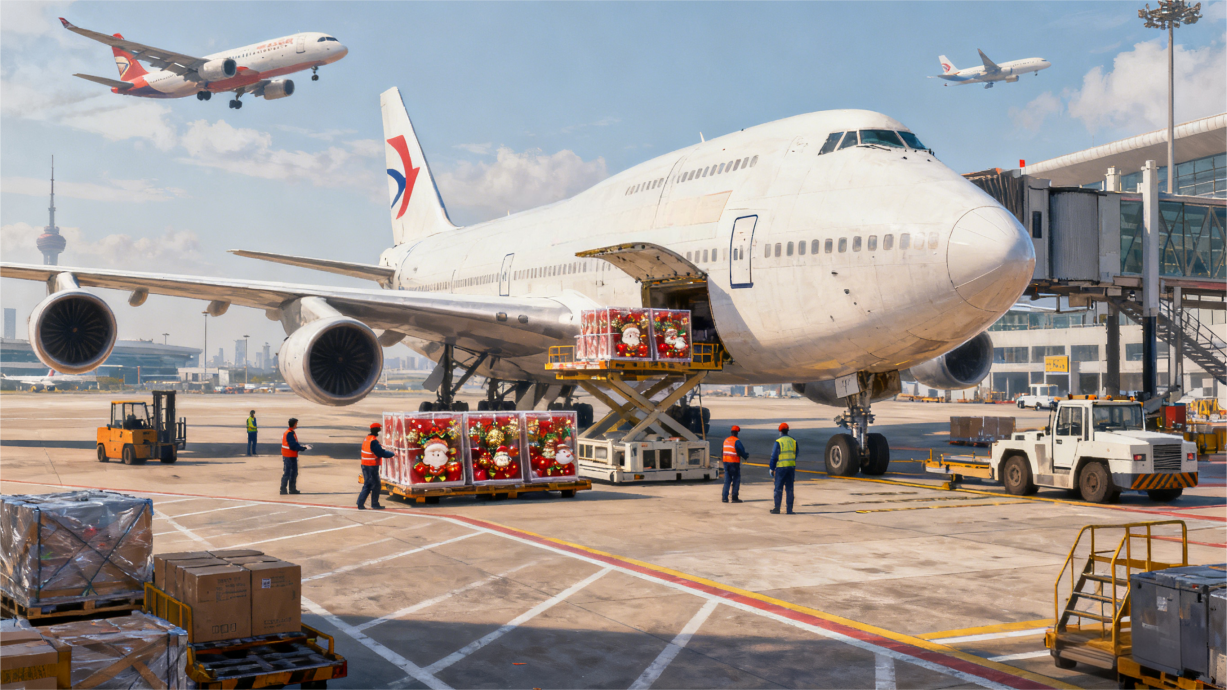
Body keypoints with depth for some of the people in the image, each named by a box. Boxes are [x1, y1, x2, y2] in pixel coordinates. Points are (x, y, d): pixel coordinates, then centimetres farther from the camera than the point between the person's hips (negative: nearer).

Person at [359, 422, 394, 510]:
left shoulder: (367, 438, 12)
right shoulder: (373, 441, -19)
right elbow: (381, 453, -19)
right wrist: (392, 453, -8)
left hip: (365, 465, 9)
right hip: (372, 466, -9)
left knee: (367, 485, 13)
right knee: (375, 485, 2)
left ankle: (360, 504, 11)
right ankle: (375, 504, 9)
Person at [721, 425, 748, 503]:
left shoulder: (726, 440, 10)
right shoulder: (737, 441, -12)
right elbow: (741, 451, -12)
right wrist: (746, 456, 10)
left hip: (726, 462, 6)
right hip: (734, 462, -6)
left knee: (727, 480, 10)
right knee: (736, 480, 4)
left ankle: (724, 497, 3)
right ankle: (734, 498, 3)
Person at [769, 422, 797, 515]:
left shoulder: (778, 442, -7)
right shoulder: (793, 441, 7)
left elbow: (774, 456, -6)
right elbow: (796, 455, 14)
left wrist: (772, 468, 1)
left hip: (781, 467, -4)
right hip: (791, 467, 4)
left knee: (778, 488, 1)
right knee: (790, 489, 7)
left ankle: (777, 508, 2)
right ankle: (789, 509, 6)